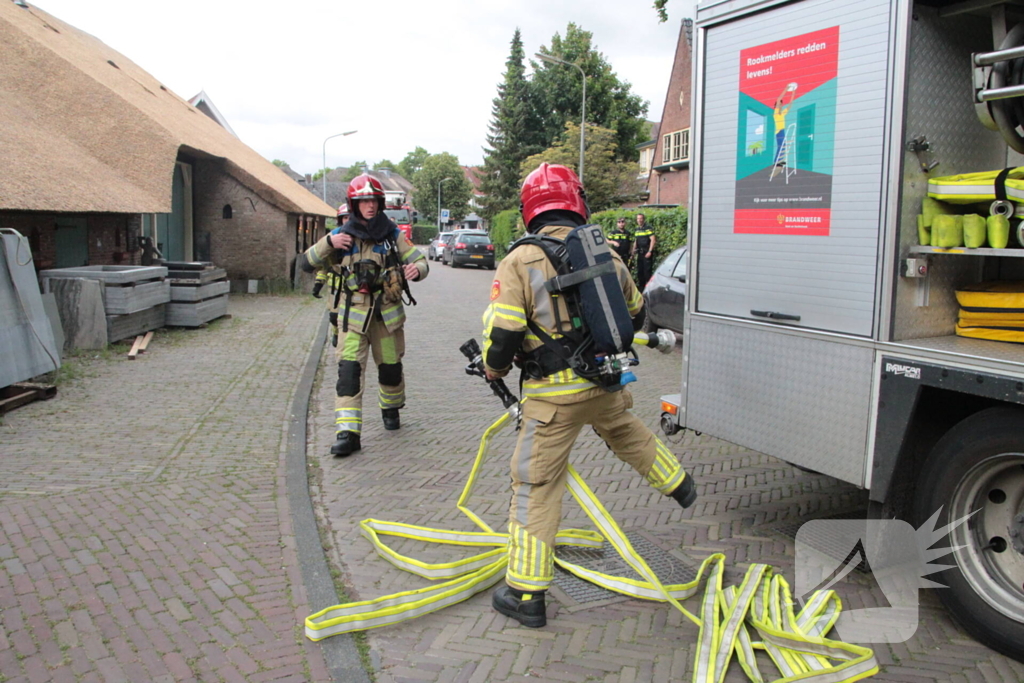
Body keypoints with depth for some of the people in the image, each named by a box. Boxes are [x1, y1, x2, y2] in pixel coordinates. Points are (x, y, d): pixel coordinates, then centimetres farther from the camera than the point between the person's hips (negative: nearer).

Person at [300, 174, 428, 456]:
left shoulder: (392, 235, 4)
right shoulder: (342, 235, 2)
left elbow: (420, 261, 6)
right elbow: (306, 264, 1)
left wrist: (416, 269, -19)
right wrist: (328, 243, -17)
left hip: (387, 313, 1)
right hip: (354, 314, -1)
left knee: (391, 367, 13)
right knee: (349, 370, -13)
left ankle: (391, 408, 42)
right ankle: (347, 433, -12)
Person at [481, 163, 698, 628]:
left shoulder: (520, 262, -12)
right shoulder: (607, 255, 4)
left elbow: (501, 333, -17)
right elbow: (634, 314, 18)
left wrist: (494, 370, 5)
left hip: (554, 396, -5)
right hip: (607, 382, 5)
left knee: (535, 487, 5)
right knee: (627, 434, 35)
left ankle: (526, 595, 11)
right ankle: (679, 486, 59)